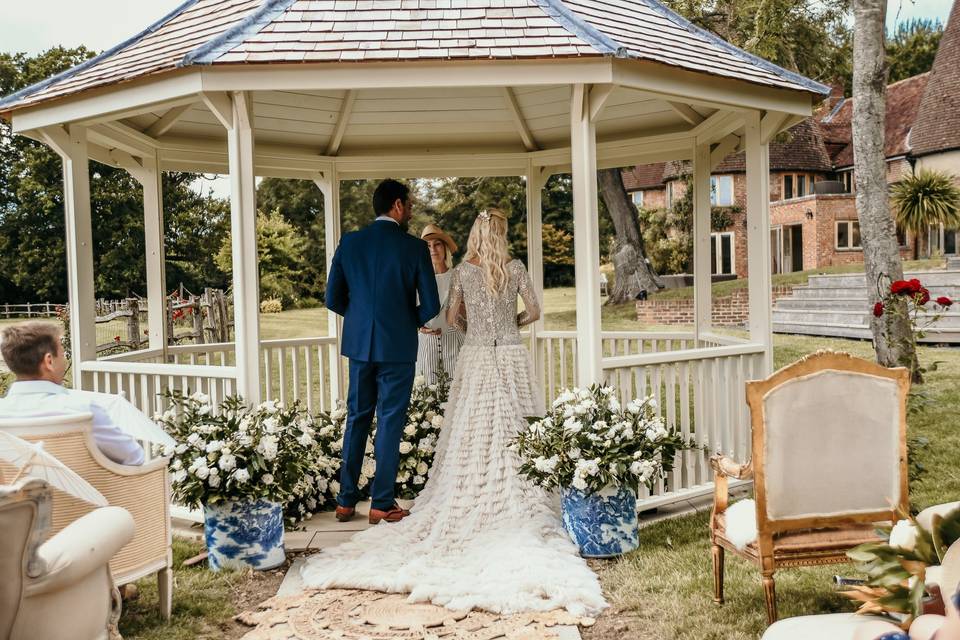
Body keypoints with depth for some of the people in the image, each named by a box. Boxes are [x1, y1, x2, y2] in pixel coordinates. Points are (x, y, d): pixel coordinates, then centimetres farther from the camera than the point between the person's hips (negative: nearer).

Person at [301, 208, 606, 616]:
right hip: (511, 358, 0)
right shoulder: (515, 269, -1)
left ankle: (470, 508, 8)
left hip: (475, 359, 1)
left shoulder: (463, 271, 0)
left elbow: (452, 317, 4)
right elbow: (533, 311, 0)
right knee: (512, 432, 3)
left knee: (471, 435, 5)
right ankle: (514, 506, 4)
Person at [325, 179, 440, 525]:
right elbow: (430, 305, -8)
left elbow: (333, 299, 3)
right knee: (390, 422, 4)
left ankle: (346, 500, 18)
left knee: (356, 419, 14)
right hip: (398, 347, -3)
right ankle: (382, 504, 9)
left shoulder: (349, 243, 1)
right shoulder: (414, 247, -8)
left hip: (359, 344, 4)